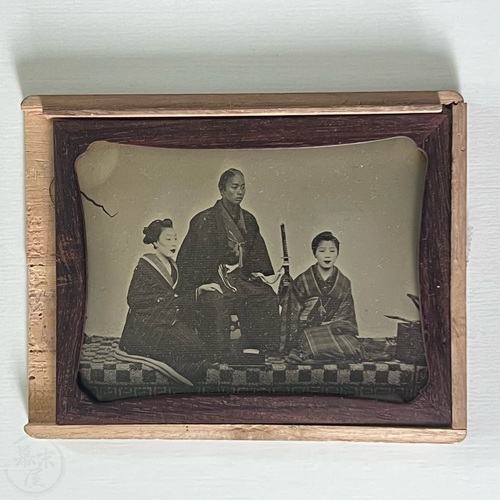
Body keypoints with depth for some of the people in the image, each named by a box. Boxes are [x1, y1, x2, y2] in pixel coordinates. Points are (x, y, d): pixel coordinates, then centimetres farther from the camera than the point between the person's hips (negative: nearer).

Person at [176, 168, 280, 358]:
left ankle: (268, 353, -5)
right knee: (216, 302, -35)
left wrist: (258, 273, 6)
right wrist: (200, 284, -18)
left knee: (268, 299, -15)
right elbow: (197, 258, -8)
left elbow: (256, 254, 21)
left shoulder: (249, 220, 14)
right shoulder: (205, 220, -5)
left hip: (241, 277, 6)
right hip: (213, 278, -5)